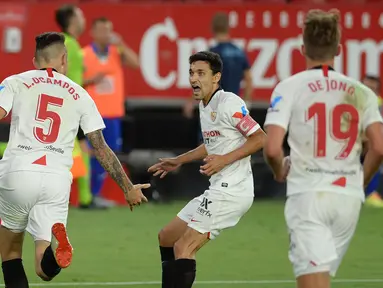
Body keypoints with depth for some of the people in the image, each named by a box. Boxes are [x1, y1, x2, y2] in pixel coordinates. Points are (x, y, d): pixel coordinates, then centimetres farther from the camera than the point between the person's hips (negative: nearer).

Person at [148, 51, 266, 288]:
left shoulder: (229, 103, -14)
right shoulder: (204, 106, 14)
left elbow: (260, 138, -16)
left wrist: (224, 160, -22)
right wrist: (179, 161, 32)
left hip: (232, 190, -10)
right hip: (219, 189, 10)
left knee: (183, 248, -16)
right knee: (167, 238, 16)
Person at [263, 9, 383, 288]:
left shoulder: (290, 88, -1)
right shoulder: (360, 92, 8)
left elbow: (272, 149, -11)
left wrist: (280, 171, 12)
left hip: (308, 194, -4)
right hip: (349, 197, 4)